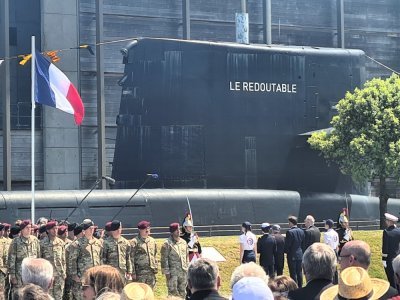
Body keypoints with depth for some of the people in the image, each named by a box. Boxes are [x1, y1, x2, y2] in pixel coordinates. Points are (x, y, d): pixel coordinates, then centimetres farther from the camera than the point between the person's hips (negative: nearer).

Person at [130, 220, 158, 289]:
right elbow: (131, 258, -7)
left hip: (151, 271, 6)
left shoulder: (152, 241, 14)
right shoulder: (135, 242, -5)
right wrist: (133, 273, -10)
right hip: (140, 272, -6)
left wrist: (156, 269, 13)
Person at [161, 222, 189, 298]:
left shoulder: (183, 242, 11)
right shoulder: (167, 244, -9)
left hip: (183, 271, 6)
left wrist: (187, 268, 14)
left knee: (182, 292, 11)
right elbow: (164, 259, -9)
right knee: (172, 292, -5)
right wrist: (166, 272, -12)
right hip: (173, 272, -6)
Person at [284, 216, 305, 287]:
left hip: (292, 255, -6)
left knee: (293, 273, 0)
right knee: (299, 272, 13)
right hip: (300, 255, 6)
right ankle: (300, 287, 18)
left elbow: (287, 245, -14)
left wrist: (286, 251, 3)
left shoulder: (290, 232, -17)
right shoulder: (301, 231, 4)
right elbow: (303, 243, 9)